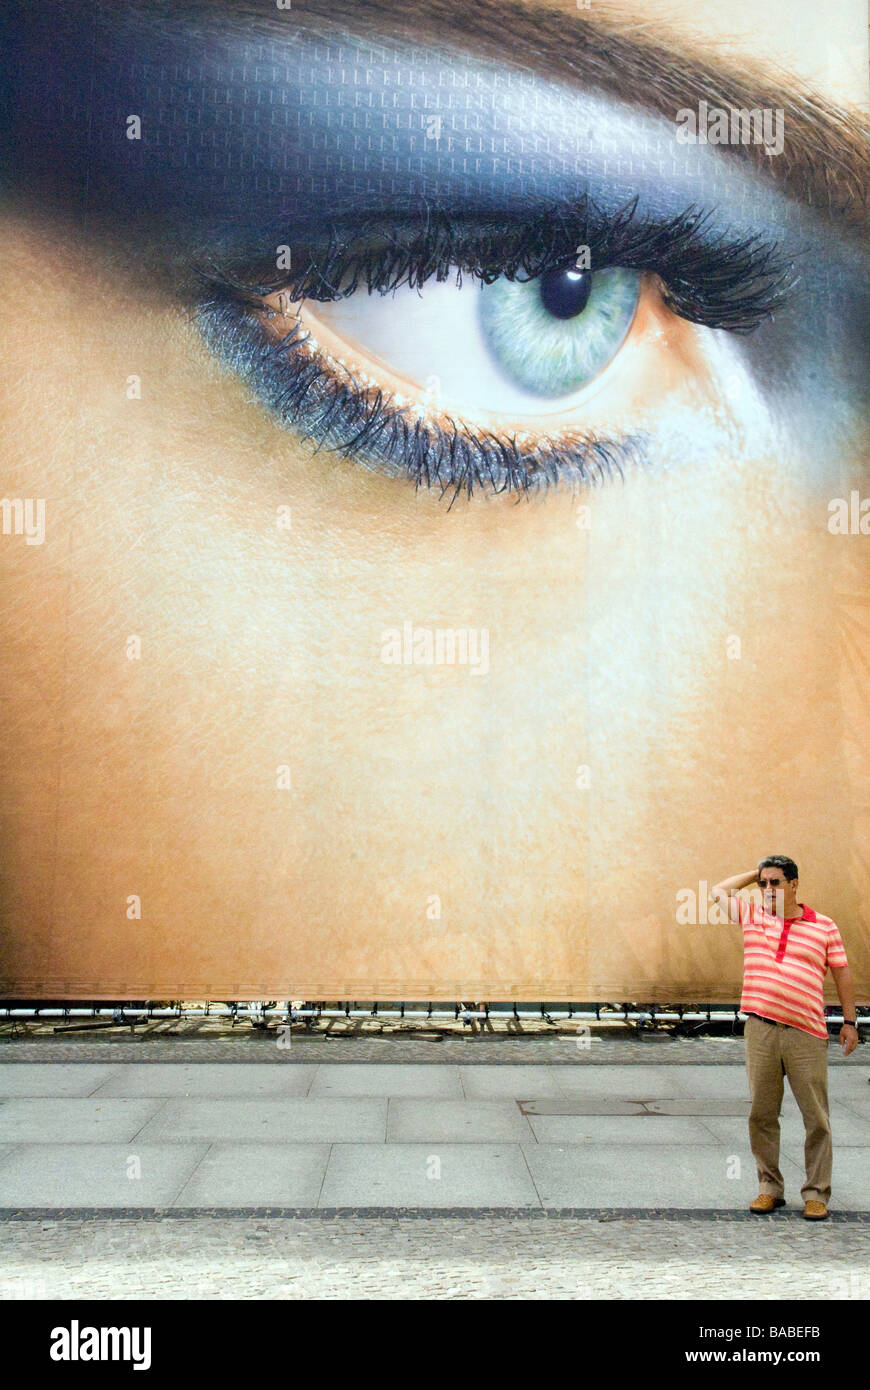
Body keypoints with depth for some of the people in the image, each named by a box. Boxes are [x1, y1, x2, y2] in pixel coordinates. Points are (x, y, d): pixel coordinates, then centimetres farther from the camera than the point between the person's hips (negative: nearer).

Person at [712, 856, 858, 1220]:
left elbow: (841, 973, 10)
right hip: (760, 1030, 2)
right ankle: (769, 1187, 18)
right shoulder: (753, 916, 10)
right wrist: (756, 873, 15)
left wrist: (849, 1021, 8)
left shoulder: (824, 927, 6)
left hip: (807, 1034, -2)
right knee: (762, 1113, 6)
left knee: (816, 1117, 1)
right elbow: (719, 891, 16)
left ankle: (816, 1193, 12)